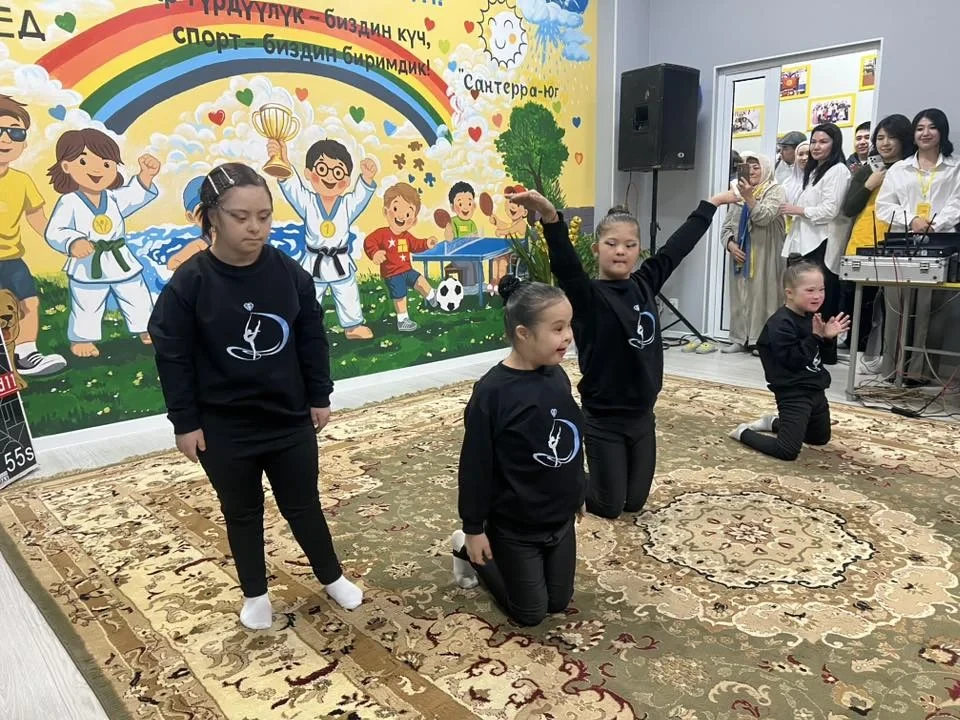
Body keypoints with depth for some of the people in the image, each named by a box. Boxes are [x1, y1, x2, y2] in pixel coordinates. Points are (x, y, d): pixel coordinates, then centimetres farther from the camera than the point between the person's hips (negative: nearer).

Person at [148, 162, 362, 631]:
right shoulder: (188, 283, -15)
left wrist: (319, 397, 4)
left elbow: (313, 339, 1)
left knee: (303, 506, 15)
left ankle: (332, 577, 38)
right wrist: (185, 422, -6)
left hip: (290, 420, 1)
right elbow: (172, 357, -8)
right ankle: (255, 593, 39)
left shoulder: (289, 272, -9)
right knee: (242, 513, 18)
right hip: (224, 429, -1)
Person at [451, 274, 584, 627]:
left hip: (561, 518, 6)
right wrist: (473, 529, -11)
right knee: (530, 613, 12)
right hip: (514, 526, -6)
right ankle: (468, 552, 30)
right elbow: (475, 466, -18)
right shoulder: (492, 391, -26)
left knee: (559, 603, 20)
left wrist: (578, 493, 17)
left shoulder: (558, 376, -5)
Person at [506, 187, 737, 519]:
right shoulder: (588, 295, -16)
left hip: (643, 416, 6)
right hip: (603, 420, -6)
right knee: (609, 506, 9)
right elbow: (565, 265, -35)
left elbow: (678, 246, 10)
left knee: (635, 502, 18)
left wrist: (712, 203, 21)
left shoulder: (645, 284, 0)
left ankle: (584, 480, 43)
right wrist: (550, 218, -53)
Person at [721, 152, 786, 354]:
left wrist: (748, 197, -22)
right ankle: (740, 339, 9)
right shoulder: (740, 192, 18)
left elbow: (765, 217, -15)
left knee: (761, 296, -7)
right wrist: (730, 244, -4)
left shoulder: (775, 191, 2)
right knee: (739, 296, 4)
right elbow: (726, 226, 13)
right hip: (740, 255, 5)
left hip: (763, 256, -5)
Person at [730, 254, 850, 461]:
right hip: (793, 394, -9)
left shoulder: (811, 317, 7)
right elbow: (792, 360, -26)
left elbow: (822, 354, 15)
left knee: (821, 438, 26)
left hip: (815, 390, 9)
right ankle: (744, 432, 8)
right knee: (787, 452, -13)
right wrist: (816, 336, -26)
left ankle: (773, 422, 37)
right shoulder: (781, 323, -21)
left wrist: (828, 337, -4)